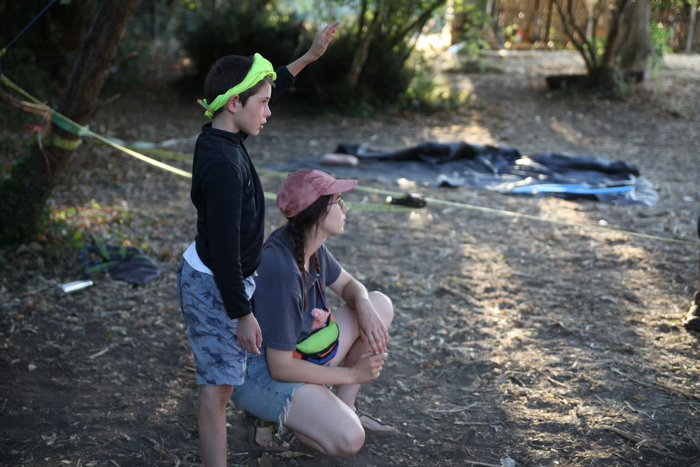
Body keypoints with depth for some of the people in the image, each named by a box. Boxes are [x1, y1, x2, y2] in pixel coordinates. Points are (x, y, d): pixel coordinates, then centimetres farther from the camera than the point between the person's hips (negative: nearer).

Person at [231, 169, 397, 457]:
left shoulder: (311, 245, -5)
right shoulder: (282, 272, -31)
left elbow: (348, 285, 14)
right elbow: (281, 368, -26)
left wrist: (365, 309, -12)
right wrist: (352, 374, -16)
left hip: (298, 352, 9)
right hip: (260, 372, -9)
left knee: (380, 304, 5)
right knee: (348, 440, -28)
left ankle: (344, 408, 8)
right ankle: (273, 423, -2)